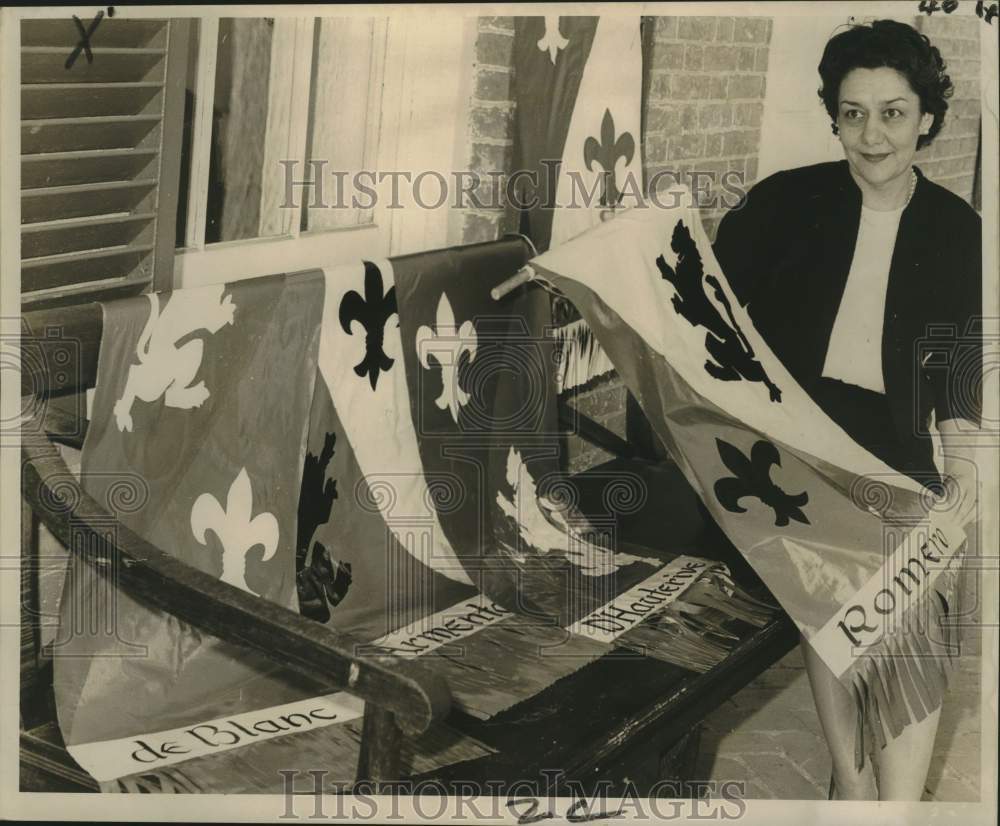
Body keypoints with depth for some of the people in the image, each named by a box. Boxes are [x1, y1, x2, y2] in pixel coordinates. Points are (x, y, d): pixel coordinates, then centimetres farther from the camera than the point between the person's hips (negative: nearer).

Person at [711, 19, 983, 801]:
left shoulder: (956, 229, 1)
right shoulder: (787, 201, -6)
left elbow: (959, 356, 9)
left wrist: (962, 457, 4)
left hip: (893, 447, 1)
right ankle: (850, 776, 29)